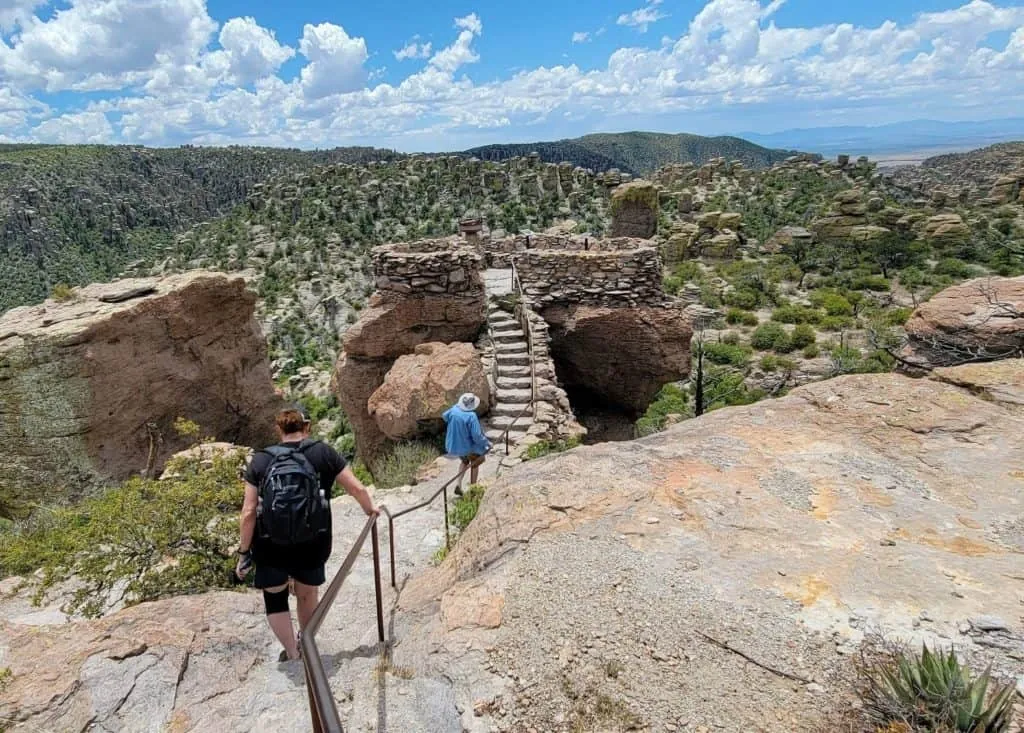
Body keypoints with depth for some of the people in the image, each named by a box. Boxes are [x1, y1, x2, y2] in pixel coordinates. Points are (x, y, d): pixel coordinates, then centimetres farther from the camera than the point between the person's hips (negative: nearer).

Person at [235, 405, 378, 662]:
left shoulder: (260, 460, -4)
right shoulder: (323, 453, -5)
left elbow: (249, 512, -6)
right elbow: (357, 489, 0)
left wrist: (244, 553, 4)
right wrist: (370, 509, 20)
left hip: (271, 548, 0)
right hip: (313, 545, 1)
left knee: (275, 597, 25)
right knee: (308, 594, 26)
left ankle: (292, 655, 32)